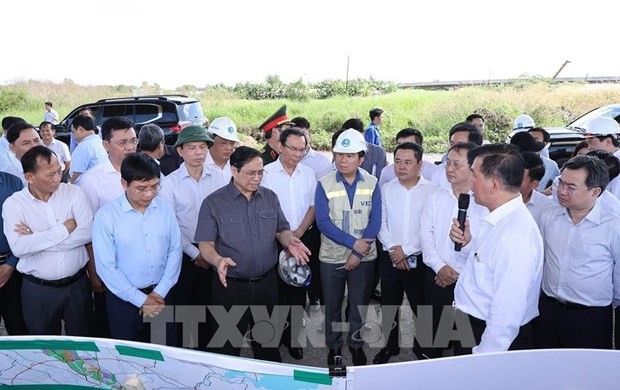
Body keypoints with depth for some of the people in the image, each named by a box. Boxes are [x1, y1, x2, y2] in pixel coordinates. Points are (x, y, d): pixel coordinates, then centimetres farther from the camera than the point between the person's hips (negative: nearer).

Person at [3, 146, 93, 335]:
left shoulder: (74, 193, -5)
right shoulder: (13, 203, -8)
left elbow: (87, 233, -17)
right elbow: (19, 248, -22)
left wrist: (36, 239, -17)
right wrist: (64, 228, -20)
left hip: (77, 284, 1)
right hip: (38, 290, -1)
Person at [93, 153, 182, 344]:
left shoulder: (165, 208, -4)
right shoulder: (106, 215, -14)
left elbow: (175, 250, 0)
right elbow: (106, 267, -13)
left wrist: (160, 292, -7)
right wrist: (141, 300, -12)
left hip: (161, 295, 3)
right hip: (124, 299, -3)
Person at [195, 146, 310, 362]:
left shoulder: (270, 197, 4)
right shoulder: (213, 203, -8)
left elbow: (281, 231, 11)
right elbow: (205, 244, -10)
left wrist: (290, 241, -12)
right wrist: (218, 260, -31)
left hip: (267, 282, 4)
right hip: (231, 285, -3)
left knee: (269, 340, 20)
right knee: (227, 346, 10)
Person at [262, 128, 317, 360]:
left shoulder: (308, 174, 5)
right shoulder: (266, 173, -6)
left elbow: (313, 206, 6)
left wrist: (298, 233, -6)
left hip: (302, 239, 3)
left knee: (298, 290, 9)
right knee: (275, 290, 5)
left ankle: (292, 337, 24)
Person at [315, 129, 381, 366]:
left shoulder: (372, 184, -4)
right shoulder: (324, 184, -8)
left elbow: (375, 221, -7)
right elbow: (323, 222, -14)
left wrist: (357, 253, -14)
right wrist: (353, 242, -20)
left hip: (364, 256, 1)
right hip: (332, 256, 0)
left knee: (359, 304, 14)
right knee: (332, 305, 14)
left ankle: (356, 344, 35)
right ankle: (334, 346, 34)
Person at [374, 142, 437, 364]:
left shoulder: (432, 191, -8)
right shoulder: (386, 189, 3)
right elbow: (381, 225, 2)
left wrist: (406, 250, -13)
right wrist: (394, 248, -11)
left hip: (419, 260, -3)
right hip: (389, 258, 3)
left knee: (422, 308, 10)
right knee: (389, 306, 15)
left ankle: (423, 349, 32)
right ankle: (390, 346, 36)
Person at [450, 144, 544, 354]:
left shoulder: (515, 237, -30)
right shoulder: (499, 219, 0)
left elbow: (506, 316, -28)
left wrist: (482, 358, -20)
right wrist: (468, 243, -4)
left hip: (494, 338, -8)